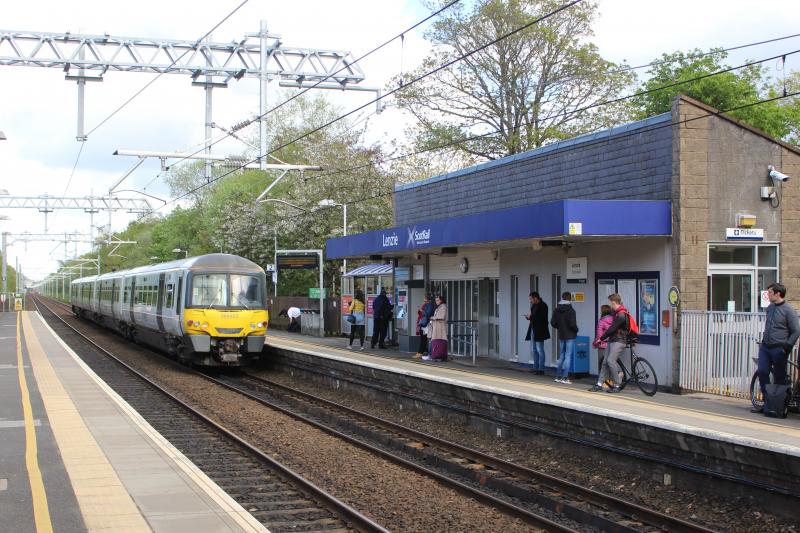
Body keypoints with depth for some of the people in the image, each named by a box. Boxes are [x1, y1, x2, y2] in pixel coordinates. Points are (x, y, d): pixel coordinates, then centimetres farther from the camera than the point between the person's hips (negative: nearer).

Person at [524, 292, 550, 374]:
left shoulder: (543, 306, -13)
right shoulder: (534, 306, 14)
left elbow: (542, 318, -22)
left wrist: (531, 317, -18)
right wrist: (529, 317, 1)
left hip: (539, 332, -10)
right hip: (533, 330, 10)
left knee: (540, 350, -6)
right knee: (534, 350, 12)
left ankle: (541, 369, -3)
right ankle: (535, 368, 18)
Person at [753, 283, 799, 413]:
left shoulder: (788, 310, -11)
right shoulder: (770, 308, 11)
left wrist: (786, 347, -14)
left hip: (778, 349, -6)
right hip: (765, 347, 6)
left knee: (779, 378, 2)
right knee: (762, 372, 0)